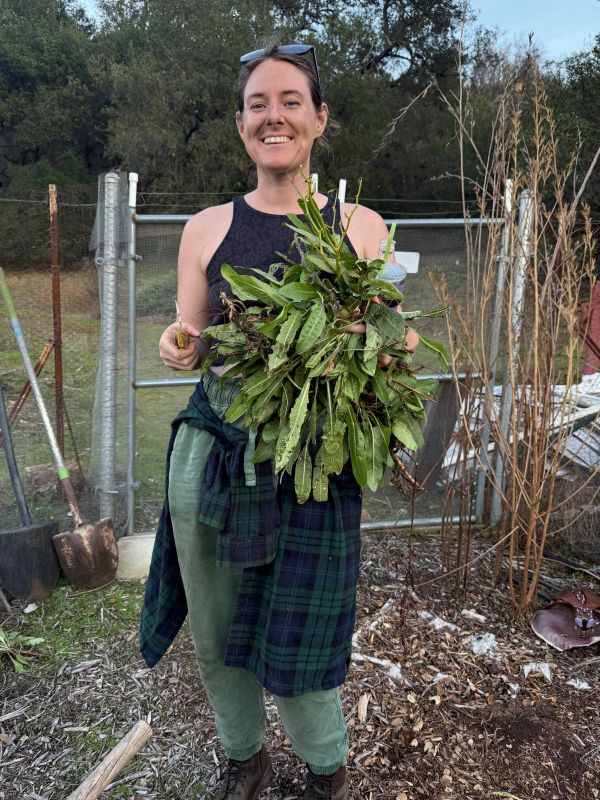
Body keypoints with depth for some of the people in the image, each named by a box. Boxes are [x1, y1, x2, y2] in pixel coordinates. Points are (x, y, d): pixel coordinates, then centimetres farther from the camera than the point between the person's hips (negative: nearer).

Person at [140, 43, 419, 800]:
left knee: (295, 642, 7)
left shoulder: (359, 226, 3)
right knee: (216, 634, 14)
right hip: (212, 451, 2)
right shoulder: (207, 228, 5)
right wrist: (179, 346, -14)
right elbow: (192, 343, 9)